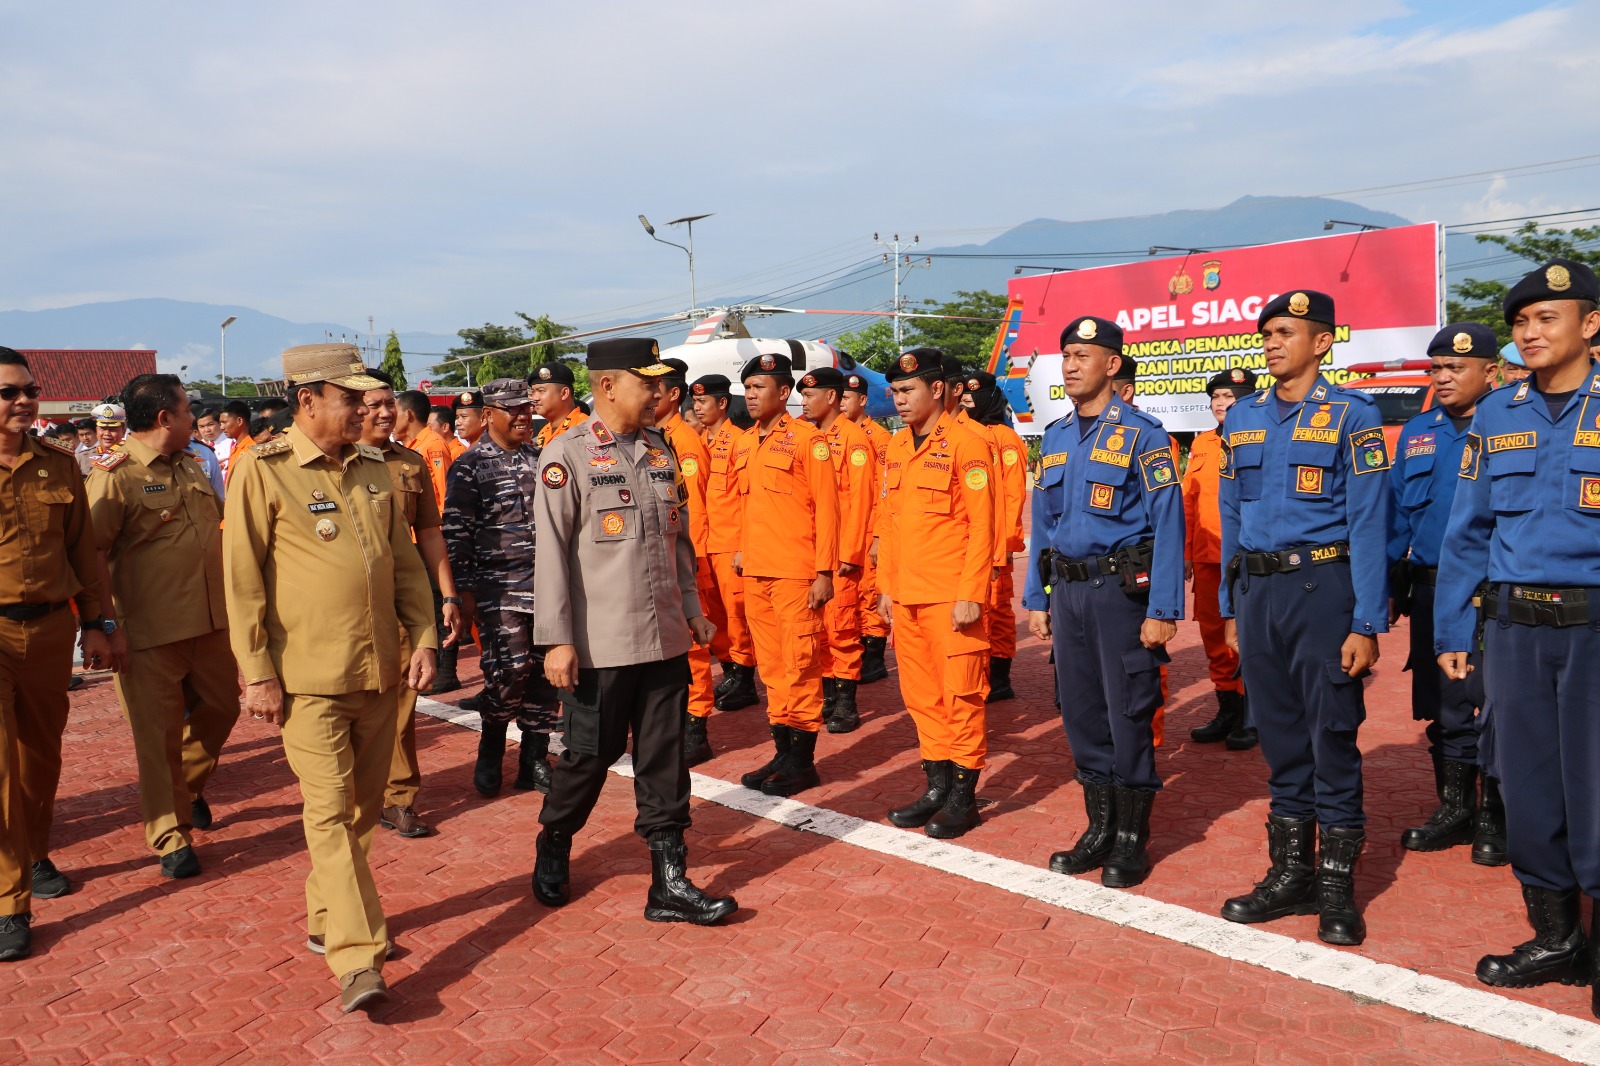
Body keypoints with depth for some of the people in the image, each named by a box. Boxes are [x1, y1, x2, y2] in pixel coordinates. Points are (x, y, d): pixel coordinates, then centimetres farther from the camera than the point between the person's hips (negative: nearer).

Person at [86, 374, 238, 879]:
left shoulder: (193, 467, 12)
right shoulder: (115, 476, -11)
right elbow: (93, 554, -14)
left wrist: (233, 604, 21)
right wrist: (109, 625, -18)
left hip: (211, 622, 7)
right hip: (150, 630, -7)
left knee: (220, 707, 16)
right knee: (160, 734, 3)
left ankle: (189, 787, 41)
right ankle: (171, 835, 14)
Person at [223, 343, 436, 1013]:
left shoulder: (373, 470, 10)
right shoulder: (263, 472, -6)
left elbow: (405, 561, 13)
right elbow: (243, 580, -7)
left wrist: (422, 638, 5)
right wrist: (258, 674, -9)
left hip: (380, 673, 6)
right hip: (309, 678, -6)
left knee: (363, 807, 14)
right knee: (329, 811, -6)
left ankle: (327, 920, 32)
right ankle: (357, 960, -4)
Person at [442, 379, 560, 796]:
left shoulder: (540, 459, 13)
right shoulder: (470, 465, -2)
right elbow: (456, 532, -5)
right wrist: (463, 589, -10)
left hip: (547, 584, 5)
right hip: (498, 588, -5)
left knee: (544, 670, 5)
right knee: (508, 671, -11)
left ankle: (534, 761, 17)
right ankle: (491, 750, 15)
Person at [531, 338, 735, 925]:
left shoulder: (660, 449, 10)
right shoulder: (566, 454, -9)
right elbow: (551, 551, -11)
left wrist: (691, 607, 16)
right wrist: (556, 639, -14)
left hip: (666, 637, 5)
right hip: (601, 645, -5)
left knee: (664, 760, 8)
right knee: (590, 756, 7)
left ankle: (670, 884, 17)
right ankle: (552, 849, 34)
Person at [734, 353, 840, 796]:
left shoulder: (807, 439, -7)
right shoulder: (744, 444, 14)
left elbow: (826, 508, -10)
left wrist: (824, 572, -14)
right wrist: (742, 549, 15)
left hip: (796, 572, -7)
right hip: (756, 572, 7)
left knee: (799, 663, -2)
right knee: (770, 664, 12)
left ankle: (803, 760, 8)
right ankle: (782, 751, 22)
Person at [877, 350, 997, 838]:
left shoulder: (966, 445, -9)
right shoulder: (896, 448, 12)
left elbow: (981, 527, -12)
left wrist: (971, 595, -16)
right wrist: (886, 586, 13)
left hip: (953, 596, -7)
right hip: (907, 596, 7)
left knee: (961, 695, 2)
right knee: (921, 693, 13)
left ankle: (964, 795, 14)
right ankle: (937, 784, 26)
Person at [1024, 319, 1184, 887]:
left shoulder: (1141, 434, -7)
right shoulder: (1055, 436, 11)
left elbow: (1167, 524, -12)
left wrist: (1162, 610, -16)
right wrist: (1036, 599, 12)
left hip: (1122, 589, -6)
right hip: (1067, 590, 6)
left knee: (1128, 716, 1)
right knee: (1081, 712, 12)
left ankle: (1131, 841, 16)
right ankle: (1100, 829, 26)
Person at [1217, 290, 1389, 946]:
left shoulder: (1352, 415, -4)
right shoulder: (1241, 420, 11)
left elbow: (1368, 522, -9)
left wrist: (1367, 623, -14)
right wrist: (1231, 609, 12)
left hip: (1322, 585, -5)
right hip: (1256, 591, 5)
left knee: (1333, 735, 1)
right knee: (1278, 733, 11)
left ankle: (1336, 885, 14)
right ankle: (1290, 873, 23)